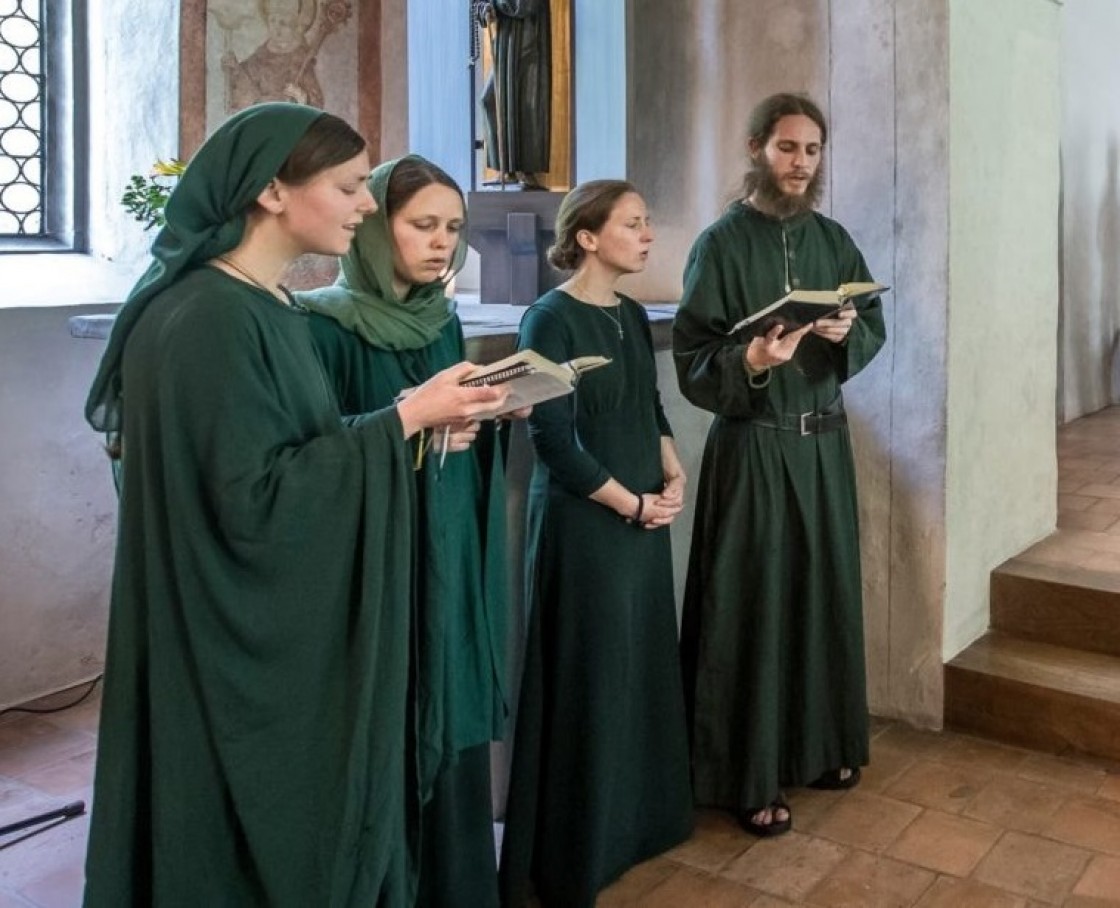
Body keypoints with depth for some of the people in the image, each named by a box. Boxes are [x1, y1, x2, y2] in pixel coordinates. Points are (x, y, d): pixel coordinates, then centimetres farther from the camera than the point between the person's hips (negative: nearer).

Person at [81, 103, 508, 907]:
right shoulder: (210, 318, -22)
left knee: (305, 835, 21)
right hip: (240, 659, -9)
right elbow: (253, 498, -26)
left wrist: (421, 422, 1)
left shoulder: (269, 306, 8)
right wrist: (405, 419, -19)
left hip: (288, 638, 9)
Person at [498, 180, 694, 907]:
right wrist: (632, 503, -12)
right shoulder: (551, 319, -14)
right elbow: (554, 441, -18)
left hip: (648, 518, 8)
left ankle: (642, 820, 34)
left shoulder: (633, 316, 9)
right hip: (583, 523, -7)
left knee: (647, 671, 16)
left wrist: (673, 474, 0)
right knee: (589, 682, 2)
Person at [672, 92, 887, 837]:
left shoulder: (833, 239, 9)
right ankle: (749, 775, 11)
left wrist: (846, 334, -12)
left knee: (826, 588, 12)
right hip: (752, 446, -5)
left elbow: (876, 325, 9)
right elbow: (692, 360, -12)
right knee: (752, 600, -1)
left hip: (825, 439, 6)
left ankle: (822, 744, 30)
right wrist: (750, 362, -31)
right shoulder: (721, 243, -8)